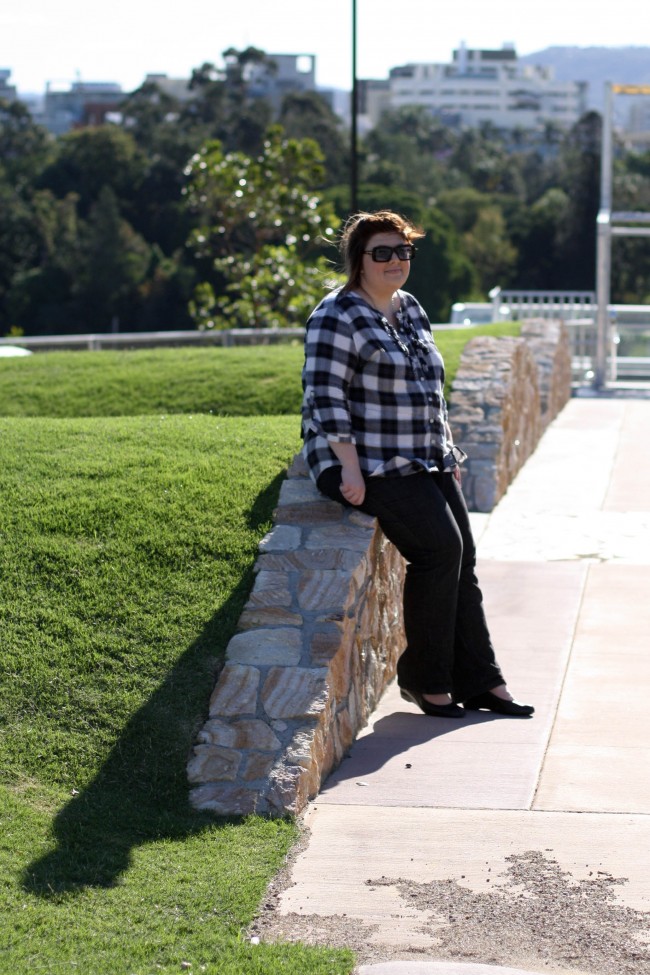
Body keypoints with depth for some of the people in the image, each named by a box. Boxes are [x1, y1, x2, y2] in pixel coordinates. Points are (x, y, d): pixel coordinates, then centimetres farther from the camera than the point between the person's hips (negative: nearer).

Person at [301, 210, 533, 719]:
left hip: (426, 462, 8)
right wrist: (349, 468, -23)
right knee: (439, 545, -22)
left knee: (463, 557, -2)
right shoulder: (338, 317, -9)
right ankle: (424, 678, -9)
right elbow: (325, 397, -16)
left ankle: (480, 681, 4)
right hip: (368, 465, -8)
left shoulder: (411, 309, 16)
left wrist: (448, 453, 18)